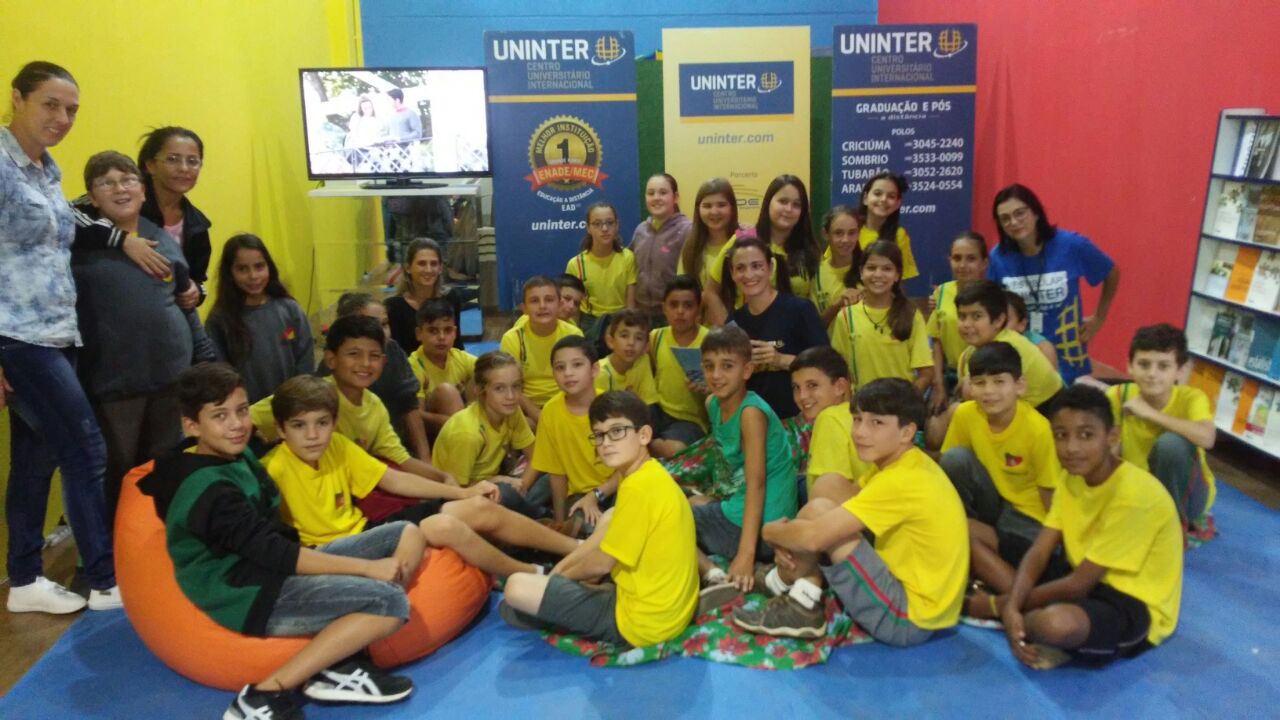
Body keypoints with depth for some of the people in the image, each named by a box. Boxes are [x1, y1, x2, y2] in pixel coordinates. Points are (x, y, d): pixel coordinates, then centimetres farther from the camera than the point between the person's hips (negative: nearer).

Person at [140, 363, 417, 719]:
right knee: (391, 603, -27)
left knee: (407, 535, 0)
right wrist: (367, 567, -21)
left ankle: (343, 662, -14)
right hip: (248, 592, -10)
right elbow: (271, 552, -23)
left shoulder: (239, 456, 12)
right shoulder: (208, 489, -18)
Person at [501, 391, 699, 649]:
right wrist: (557, 570, 11)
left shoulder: (638, 487, -24)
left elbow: (600, 563, -15)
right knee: (608, 520, 28)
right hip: (671, 606, 10)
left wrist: (563, 575, 5)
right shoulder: (650, 474, 6)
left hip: (642, 620, -10)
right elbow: (604, 537, 17)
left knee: (516, 587, -14)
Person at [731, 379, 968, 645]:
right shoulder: (907, 464, 5)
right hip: (921, 603, 10)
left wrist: (771, 531, -8)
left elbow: (813, 536, -30)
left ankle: (779, 585, 9)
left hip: (909, 618, -10)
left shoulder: (901, 481, -25)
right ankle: (801, 604, 11)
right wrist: (789, 538, -10)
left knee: (820, 510, -15)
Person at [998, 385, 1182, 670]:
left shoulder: (1134, 494, -28)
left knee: (1057, 623, -41)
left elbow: (1078, 585, -24)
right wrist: (1013, 607, -26)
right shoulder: (1073, 477, -2)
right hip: (1091, 580, 8)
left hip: (1135, 606, -8)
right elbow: (1039, 553, -8)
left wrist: (1003, 604, -16)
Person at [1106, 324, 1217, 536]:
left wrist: (1150, 413, -35)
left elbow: (1206, 438, -42)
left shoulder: (1191, 398, -21)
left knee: (1172, 442, -32)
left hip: (1186, 492, -2)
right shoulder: (1118, 395, -13)